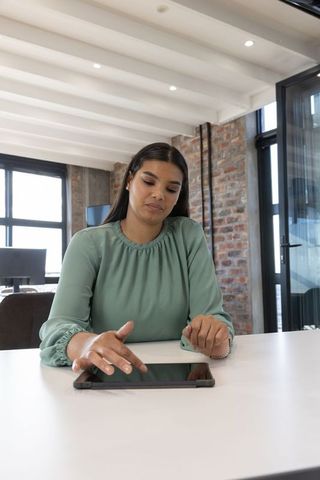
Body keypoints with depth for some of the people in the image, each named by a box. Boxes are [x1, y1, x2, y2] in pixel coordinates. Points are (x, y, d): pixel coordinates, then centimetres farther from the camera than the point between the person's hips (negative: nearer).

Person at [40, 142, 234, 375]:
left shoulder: (189, 236, -1)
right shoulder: (88, 243, -4)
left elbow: (212, 314, -8)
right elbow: (59, 325, -16)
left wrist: (216, 337, -31)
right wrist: (84, 343, -39)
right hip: (106, 378, -1)